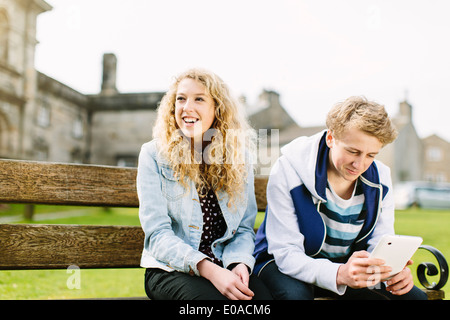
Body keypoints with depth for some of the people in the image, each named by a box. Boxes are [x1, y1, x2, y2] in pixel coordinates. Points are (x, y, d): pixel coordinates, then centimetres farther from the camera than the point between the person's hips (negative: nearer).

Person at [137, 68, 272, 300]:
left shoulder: (238, 156, 7)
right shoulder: (154, 154, -3)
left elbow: (244, 228, 8)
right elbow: (157, 233, -10)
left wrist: (240, 263, -14)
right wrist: (210, 270, -22)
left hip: (225, 269, 3)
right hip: (170, 270, -2)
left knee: (262, 295, -27)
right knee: (214, 297, -32)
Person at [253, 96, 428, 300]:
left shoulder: (380, 179, -7)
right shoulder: (288, 170, -23)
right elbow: (287, 254, -27)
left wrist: (392, 272, -29)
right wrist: (339, 274, -45)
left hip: (347, 265, 4)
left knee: (415, 296, -12)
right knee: (295, 294, -37)